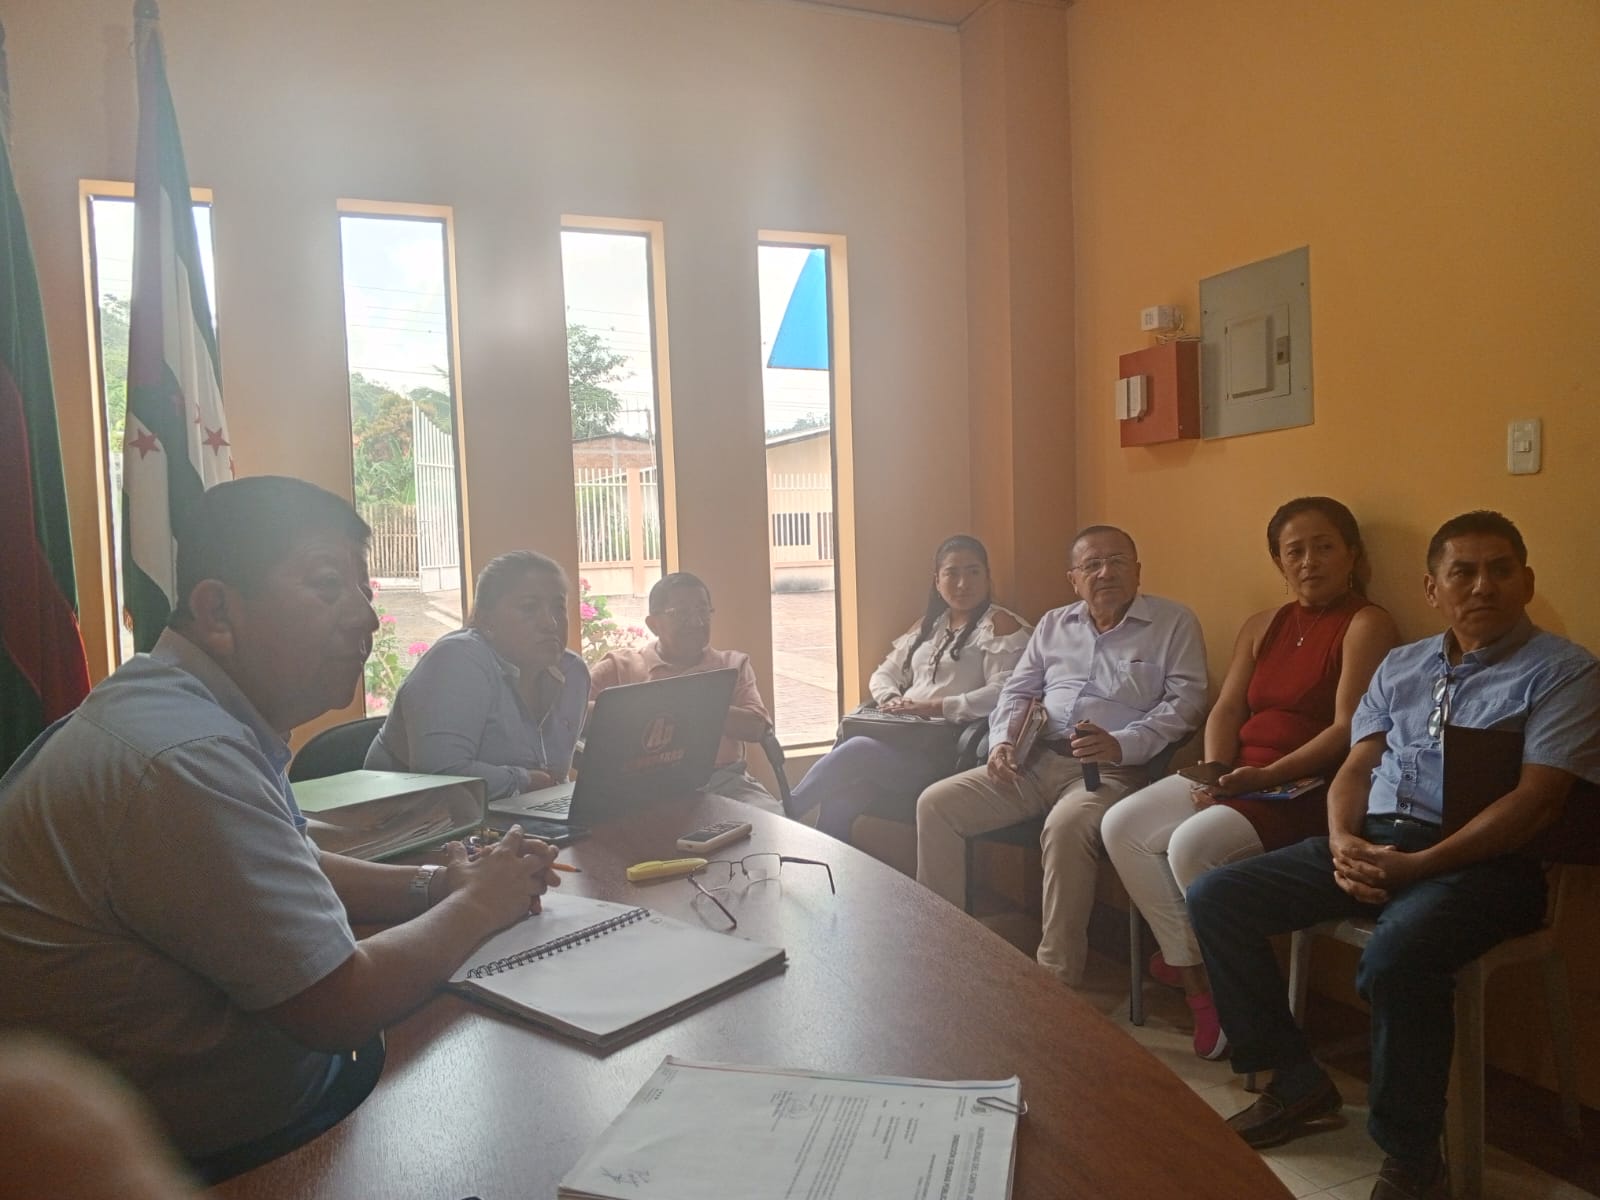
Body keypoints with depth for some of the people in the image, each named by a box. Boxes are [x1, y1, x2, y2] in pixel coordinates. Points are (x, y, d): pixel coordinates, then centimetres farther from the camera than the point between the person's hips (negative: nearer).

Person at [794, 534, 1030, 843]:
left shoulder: (1000, 625, -2)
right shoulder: (928, 625, 21)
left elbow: (1001, 695, -16)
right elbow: (884, 673, 20)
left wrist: (933, 706, -19)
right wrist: (891, 700, -3)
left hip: (948, 749, -5)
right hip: (904, 740, 6)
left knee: (856, 750, -27)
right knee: (839, 799, -24)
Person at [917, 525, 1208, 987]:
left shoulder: (1174, 624, 3)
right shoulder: (1053, 624, 18)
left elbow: (1185, 701, -7)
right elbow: (1017, 691, 19)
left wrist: (1122, 744, -21)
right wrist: (1003, 740, -1)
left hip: (1112, 770, -5)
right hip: (1036, 761, 6)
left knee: (1065, 827, -38)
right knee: (935, 804, -10)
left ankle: (1057, 974, -23)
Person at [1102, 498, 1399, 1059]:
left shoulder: (1367, 625, -5)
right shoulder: (1264, 626, 17)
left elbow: (1348, 730, -15)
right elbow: (1227, 708, 10)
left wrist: (1264, 776, -22)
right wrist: (1214, 772, -8)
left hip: (1308, 788, -8)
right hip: (1236, 777, 8)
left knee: (1192, 845, -29)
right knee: (1121, 826, -10)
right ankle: (1190, 967, -2)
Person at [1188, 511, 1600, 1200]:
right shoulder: (1400, 666, 19)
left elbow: (1537, 800, -10)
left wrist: (1414, 866, -20)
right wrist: (1342, 841, -8)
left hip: (1477, 859, -6)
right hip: (1370, 841, 6)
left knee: (1395, 960, -37)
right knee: (1214, 899, -8)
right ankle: (1296, 1082, 6)